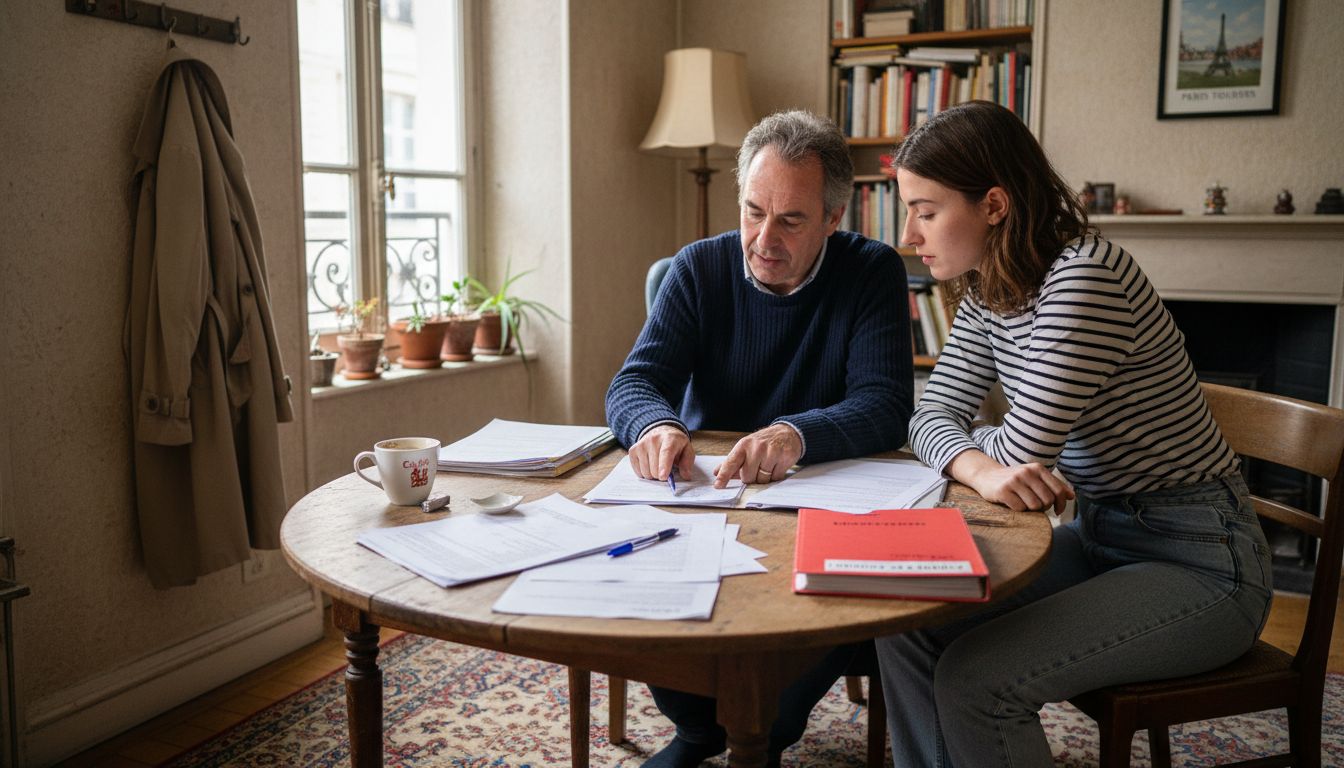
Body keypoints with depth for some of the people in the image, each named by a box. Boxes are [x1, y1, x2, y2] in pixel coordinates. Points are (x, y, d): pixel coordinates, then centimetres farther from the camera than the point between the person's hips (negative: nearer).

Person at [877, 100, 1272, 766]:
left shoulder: (1085, 275, -25)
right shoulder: (986, 294, 3)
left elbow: (1025, 450, -24)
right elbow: (932, 416, -1)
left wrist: (974, 439, -1)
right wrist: (977, 466, -24)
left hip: (1199, 562, -8)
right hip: (1100, 536, 8)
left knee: (972, 680, -21)